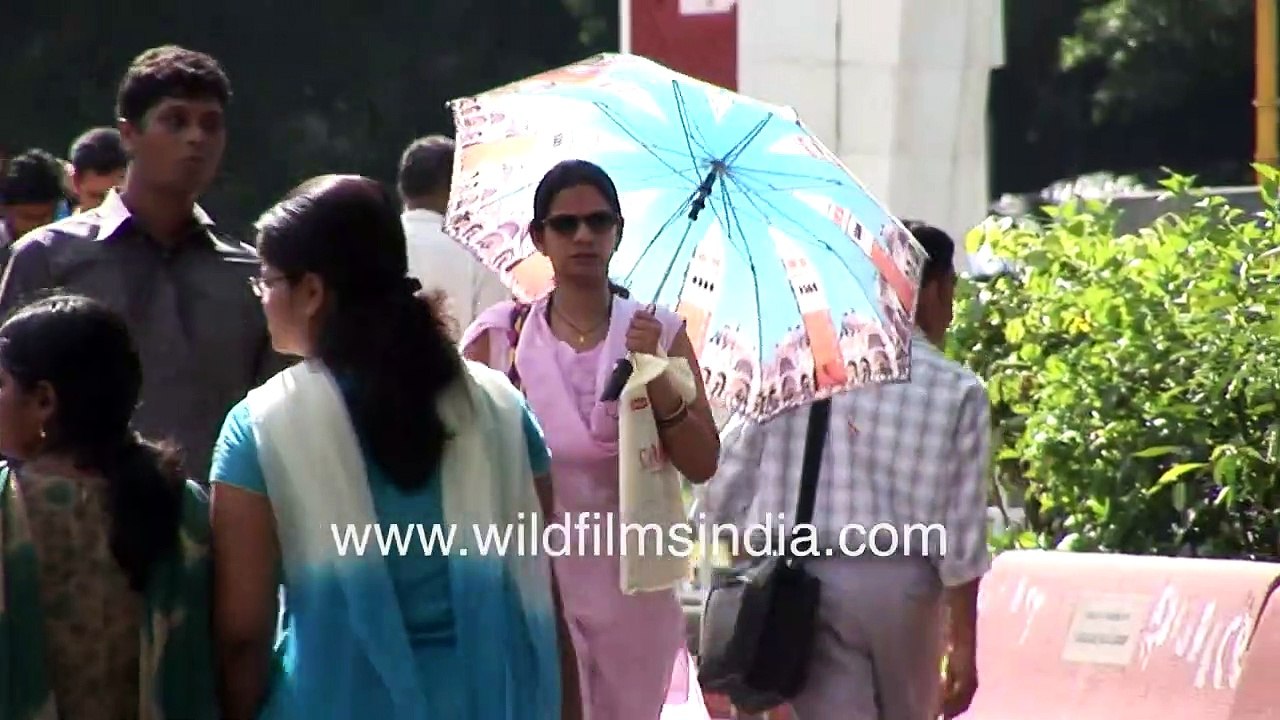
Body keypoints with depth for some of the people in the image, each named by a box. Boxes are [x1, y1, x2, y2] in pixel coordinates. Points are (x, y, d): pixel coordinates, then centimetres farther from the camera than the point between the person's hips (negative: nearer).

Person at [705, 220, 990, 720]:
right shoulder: (957, 392, -5)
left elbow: (727, 490, -1)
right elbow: (961, 534, -7)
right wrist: (963, 644, 0)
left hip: (798, 584, 1)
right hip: (901, 586, -1)